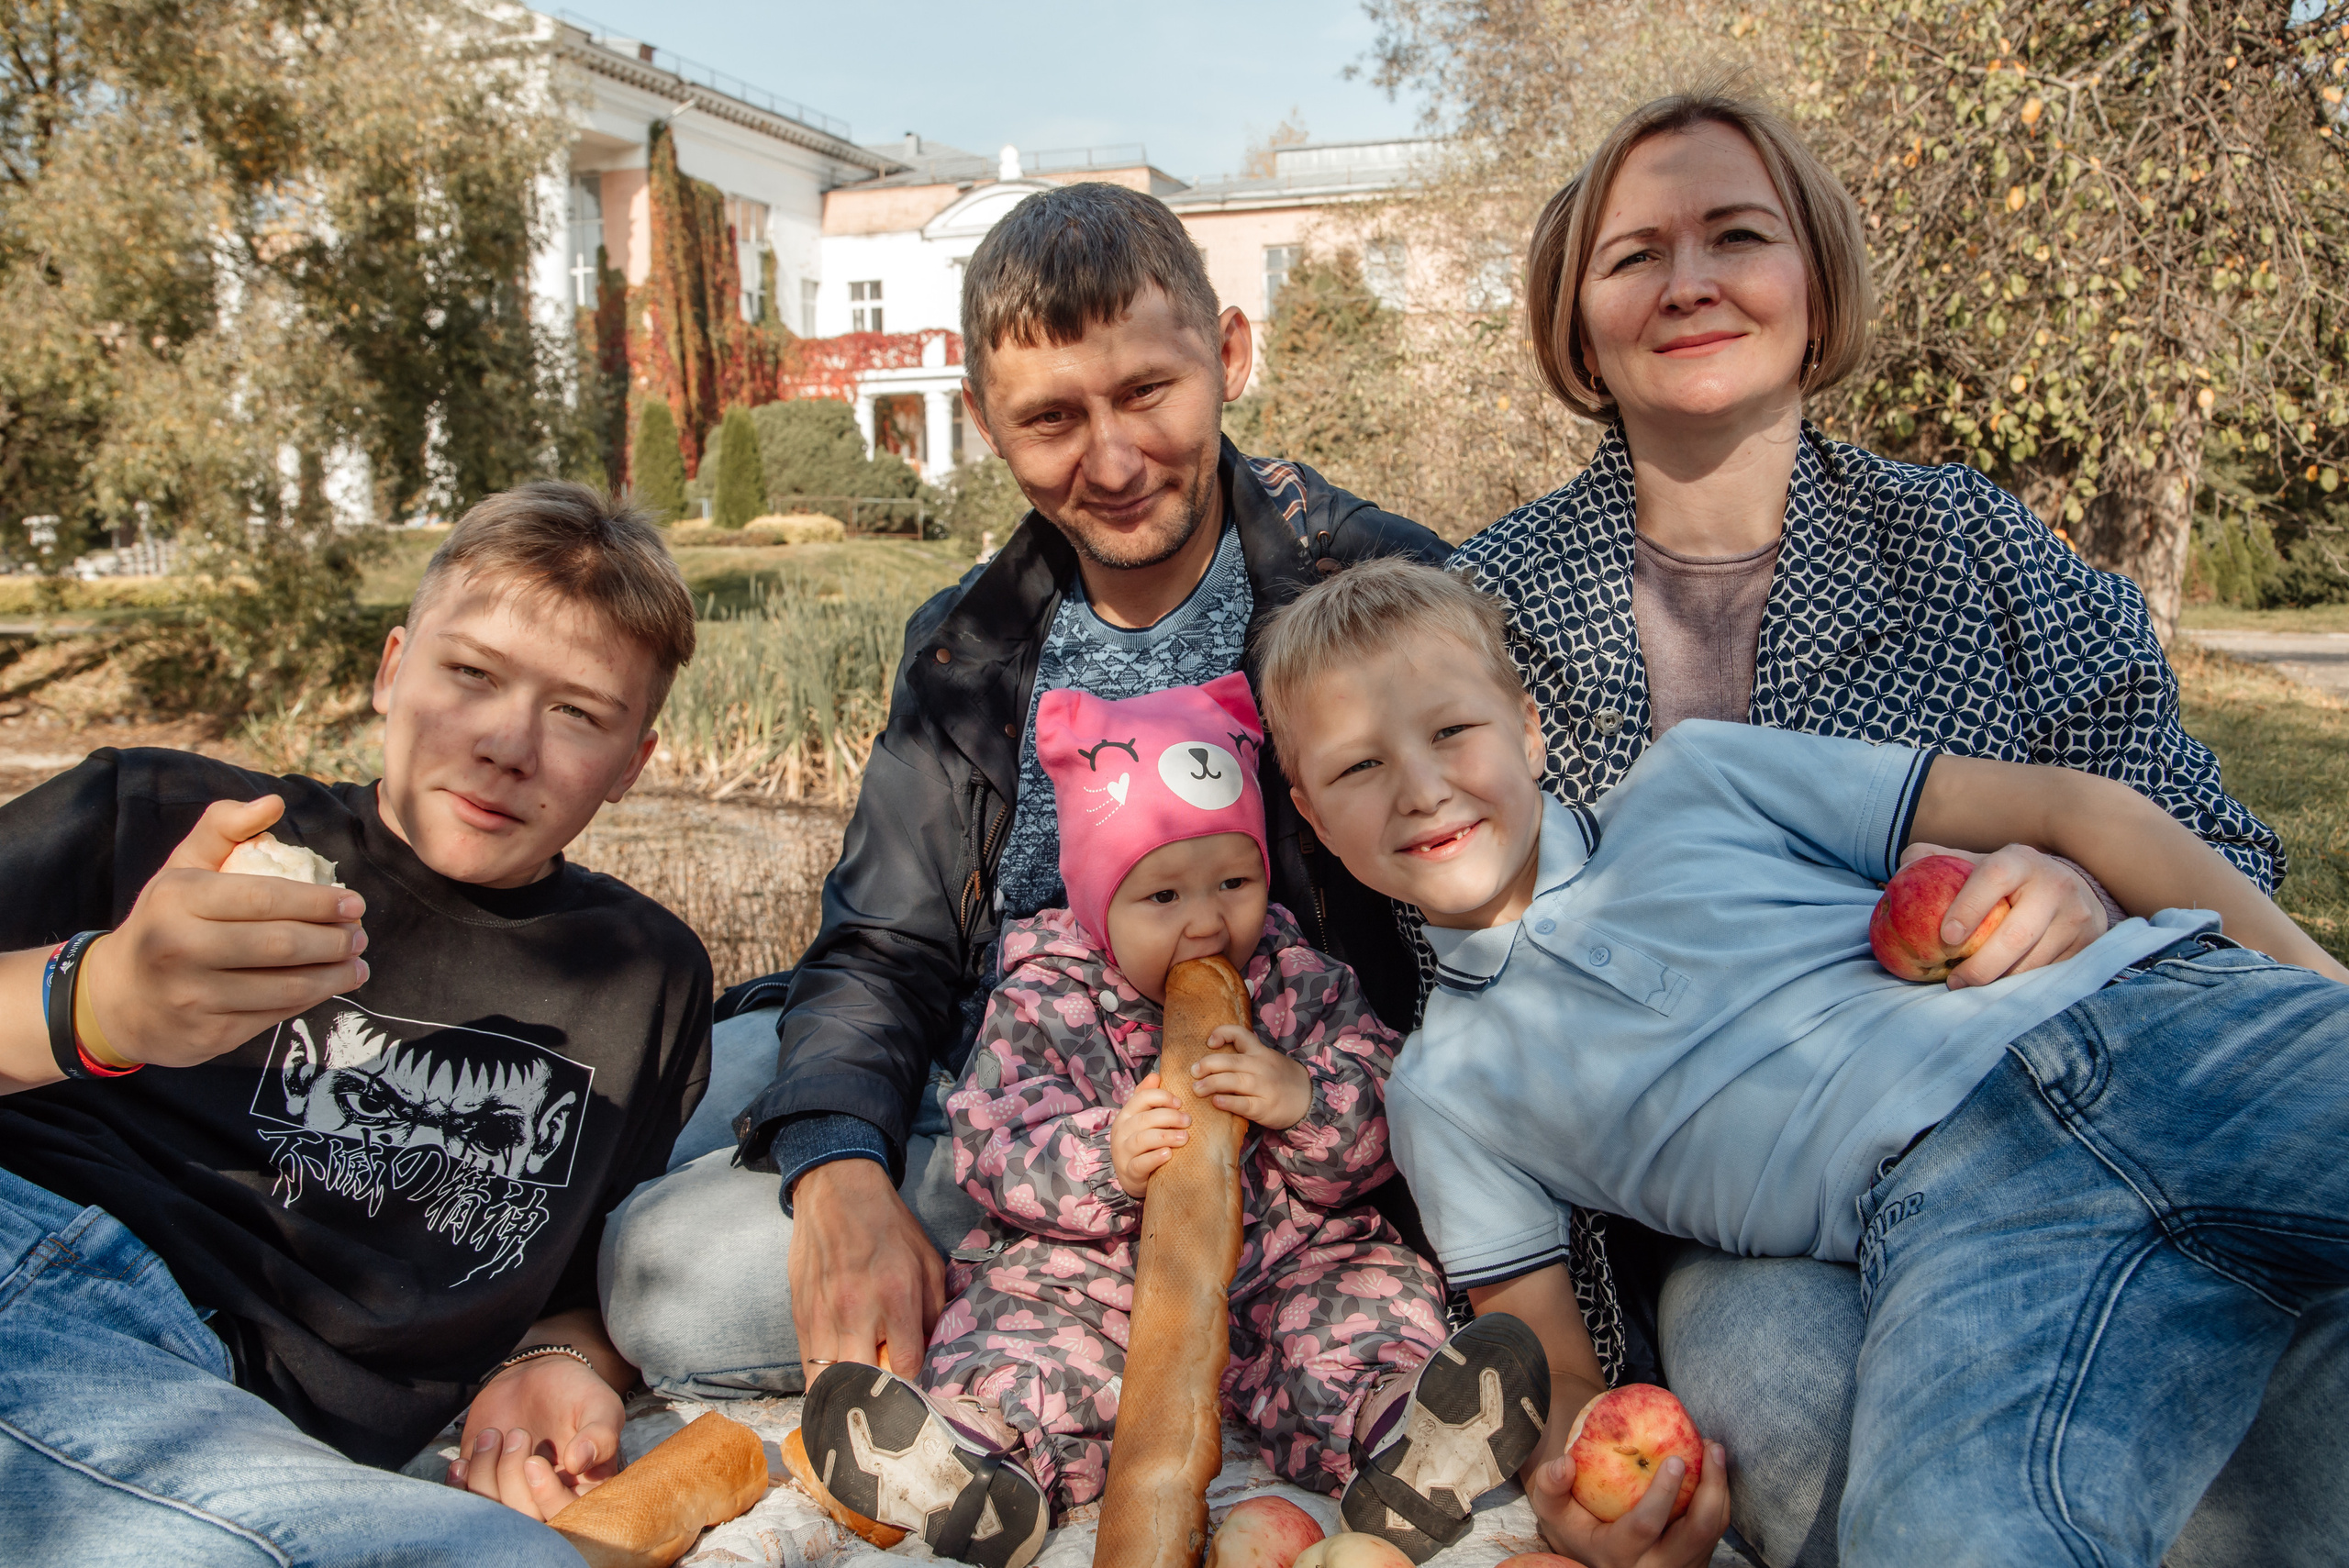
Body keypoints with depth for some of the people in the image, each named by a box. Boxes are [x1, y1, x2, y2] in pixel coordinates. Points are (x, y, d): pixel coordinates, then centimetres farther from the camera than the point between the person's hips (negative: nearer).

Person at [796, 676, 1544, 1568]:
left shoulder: (1306, 990, 5)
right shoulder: (1042, 1003, 1)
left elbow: (1374, 1138, 0)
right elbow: (992, 1152, -6)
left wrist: (1303, 1100, -23)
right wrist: (1105, 1161, -25)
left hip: (1286, 1265, 1)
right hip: (1094, 1273, 0)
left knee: (1375, 1291, -24)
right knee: (1017, 1319, -25)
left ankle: (1386, 1437, -46)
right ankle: (987, 1457, -48)